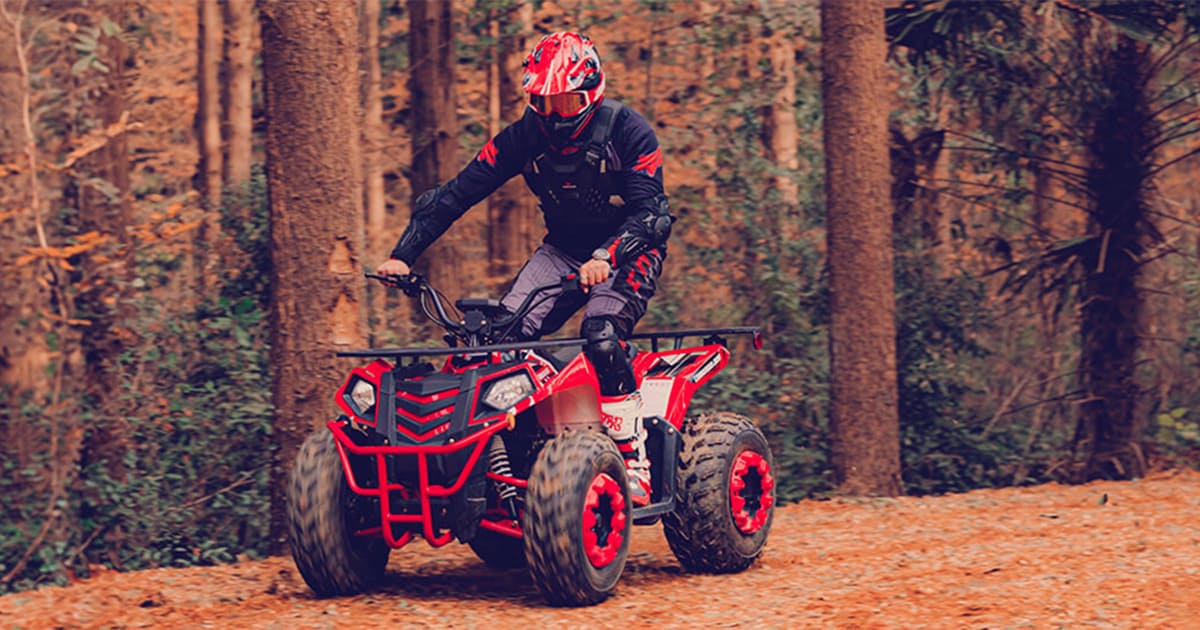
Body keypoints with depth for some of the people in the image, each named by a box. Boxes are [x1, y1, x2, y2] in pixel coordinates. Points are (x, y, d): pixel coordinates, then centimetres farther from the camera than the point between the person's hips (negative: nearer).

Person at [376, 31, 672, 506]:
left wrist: (606, 257, -43)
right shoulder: (526, 137, -6)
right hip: (563, 248, 5)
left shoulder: (627, 131, -17)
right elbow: (459, 192, -8)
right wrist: (403, 254, -16)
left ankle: (635, 464, -26)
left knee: (603, 333, -31)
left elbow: (648, 210, -24)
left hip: (630, 250, -5)